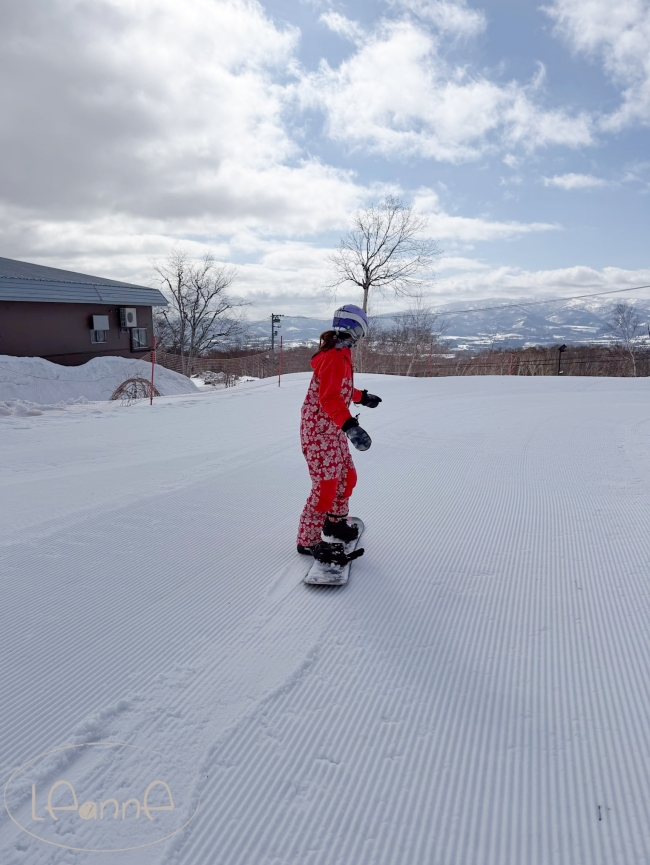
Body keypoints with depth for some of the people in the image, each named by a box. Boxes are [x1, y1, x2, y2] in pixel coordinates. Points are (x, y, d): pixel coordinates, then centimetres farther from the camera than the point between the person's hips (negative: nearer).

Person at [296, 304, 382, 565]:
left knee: (347, 477, 20)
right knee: (325, 485, -6)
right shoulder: (334, 357, -21)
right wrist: (350, 425, -43)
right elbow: (329, 398, -32)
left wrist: (361, 397, 38)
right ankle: (309, 540, 8)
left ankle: (336, 522, 39)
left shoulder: (340, 355, 10)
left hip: (333, 430, 10)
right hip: (320, 431, -10)